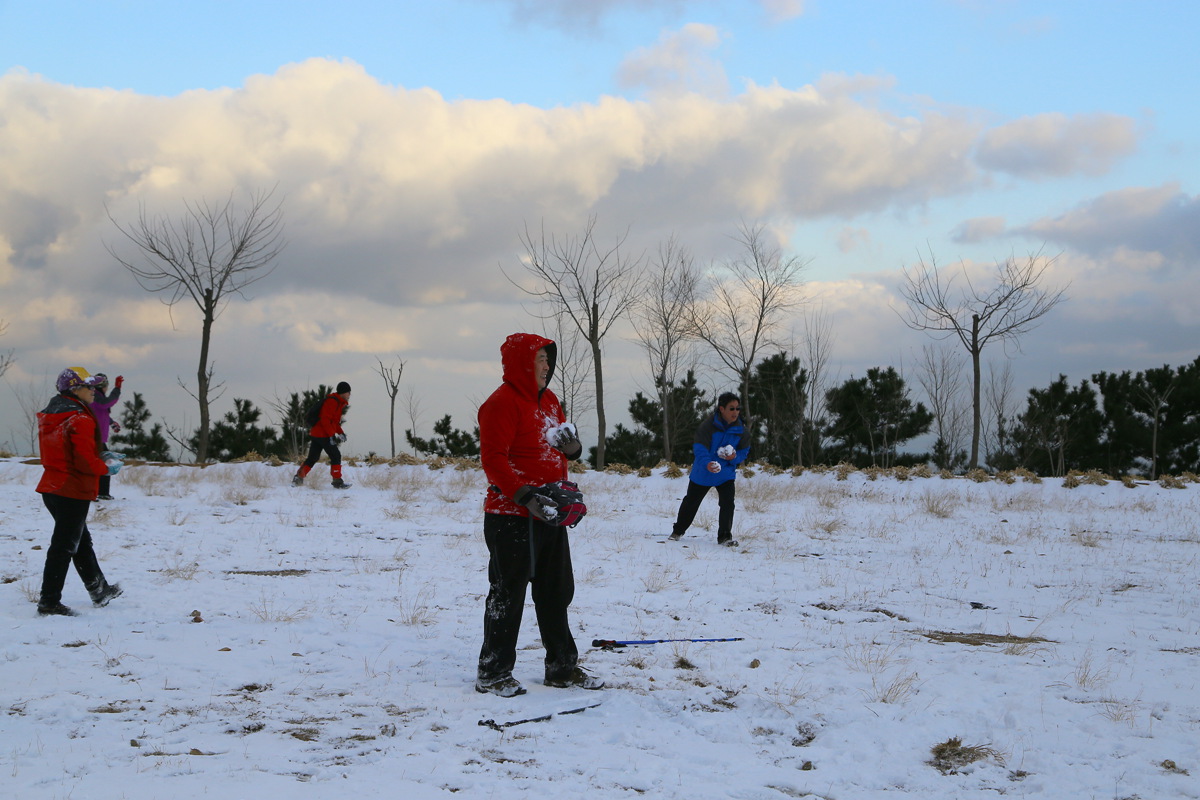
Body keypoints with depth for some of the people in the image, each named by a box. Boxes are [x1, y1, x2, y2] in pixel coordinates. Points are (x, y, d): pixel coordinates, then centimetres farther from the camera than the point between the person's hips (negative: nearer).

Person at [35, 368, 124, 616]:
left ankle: (99, 590, 34)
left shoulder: (50, 416, 11)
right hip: (74, 491, -10)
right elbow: (84, 461, -23)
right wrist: (106, 468, -6)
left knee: (81, 540, 21)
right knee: (64, 546, -3)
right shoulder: (80, 419, -19)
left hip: (52, 488, 10)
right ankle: (50, 601, 0)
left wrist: (100, 456, 13)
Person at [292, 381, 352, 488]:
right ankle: (337, 482, -4)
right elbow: (325, 419, -22)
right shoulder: (332, 401, -14)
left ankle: (298, 478, 14)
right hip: (322, 434, -10)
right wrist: (332, 435, -25)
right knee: (336, 456, -6)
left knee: (312, 458, 13)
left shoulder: (339, 403, 18)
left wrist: (341, 433, 12)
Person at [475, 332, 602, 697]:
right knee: (508, 593, -1)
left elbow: (560, 444, 25)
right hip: (512, 517, -9)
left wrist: (571, 446, 1)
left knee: (556, 591, 14)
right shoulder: (502, 403, -13)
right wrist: (525, 496, -27)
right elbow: (493, 458, -20)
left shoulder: (549, 400, 14)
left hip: (551, 515, 9)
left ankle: (563, 667, 25)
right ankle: (492, 673, 9)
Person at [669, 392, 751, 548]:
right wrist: (706, 463, -44)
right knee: (691, 502, 13)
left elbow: (744, 451, 4)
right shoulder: (708, 426, -22)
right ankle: (678, 531, 33)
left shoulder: (741, 430, -9)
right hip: (702, 473, -2)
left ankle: (725, 536, 3)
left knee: (727, 503, -12)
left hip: (726, 474, 2)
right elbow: (699, 448, -26)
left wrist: (735, 457, -19)